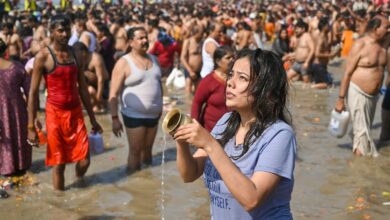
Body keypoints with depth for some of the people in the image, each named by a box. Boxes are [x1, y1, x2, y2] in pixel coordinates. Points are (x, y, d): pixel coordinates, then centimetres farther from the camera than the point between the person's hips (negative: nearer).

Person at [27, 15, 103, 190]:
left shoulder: (76, 56, 7)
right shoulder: (43, 56, -9)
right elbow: (33, 92, -8)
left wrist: (92, 119, 13)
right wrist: (31, 126, -11)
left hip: (76, 113, 4)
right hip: (55, 114, -4)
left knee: (84, 160, 3)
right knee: (58, 163, 4)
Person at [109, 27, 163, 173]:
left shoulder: (153, 59, 7)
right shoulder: (124, 63, -12)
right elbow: (113, 93, -14)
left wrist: (160, 106, 17)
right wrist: (114, 118, -19)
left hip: (153, 114, 6)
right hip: (134, 115, -5)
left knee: (148, 148, 16)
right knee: (135, 151, 1)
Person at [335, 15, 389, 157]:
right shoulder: (360, 45, -14)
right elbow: (347, 73, -14)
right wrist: (341, 98, -15)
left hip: (373, 95, 6)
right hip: (358, 92, -6)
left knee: (365, 129, 15)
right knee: (362, 131, -4)